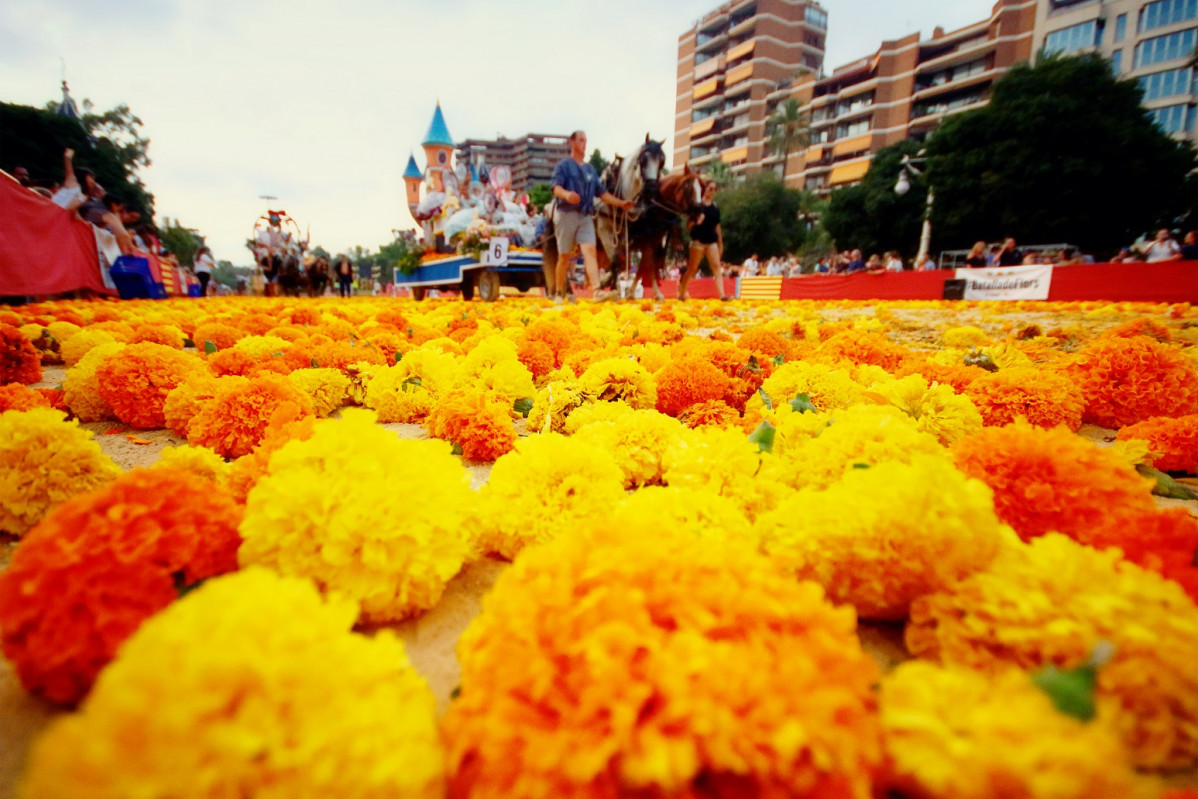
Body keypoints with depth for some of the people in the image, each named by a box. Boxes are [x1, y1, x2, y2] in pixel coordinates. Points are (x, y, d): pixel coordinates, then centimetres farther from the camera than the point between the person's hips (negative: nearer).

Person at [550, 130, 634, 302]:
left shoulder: (590, 169, 21)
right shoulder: (563, 165, 3)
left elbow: (602, 192, 21)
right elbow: (556, 187, -12)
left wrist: (621, 203, 13)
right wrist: (567, 194, -34)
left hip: (586, 217, 4)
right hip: (566, 214, -4)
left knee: (591, 251, -14)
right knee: (564, 256, 2)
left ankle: (597, 291, -26)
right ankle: (559, 293, 14)